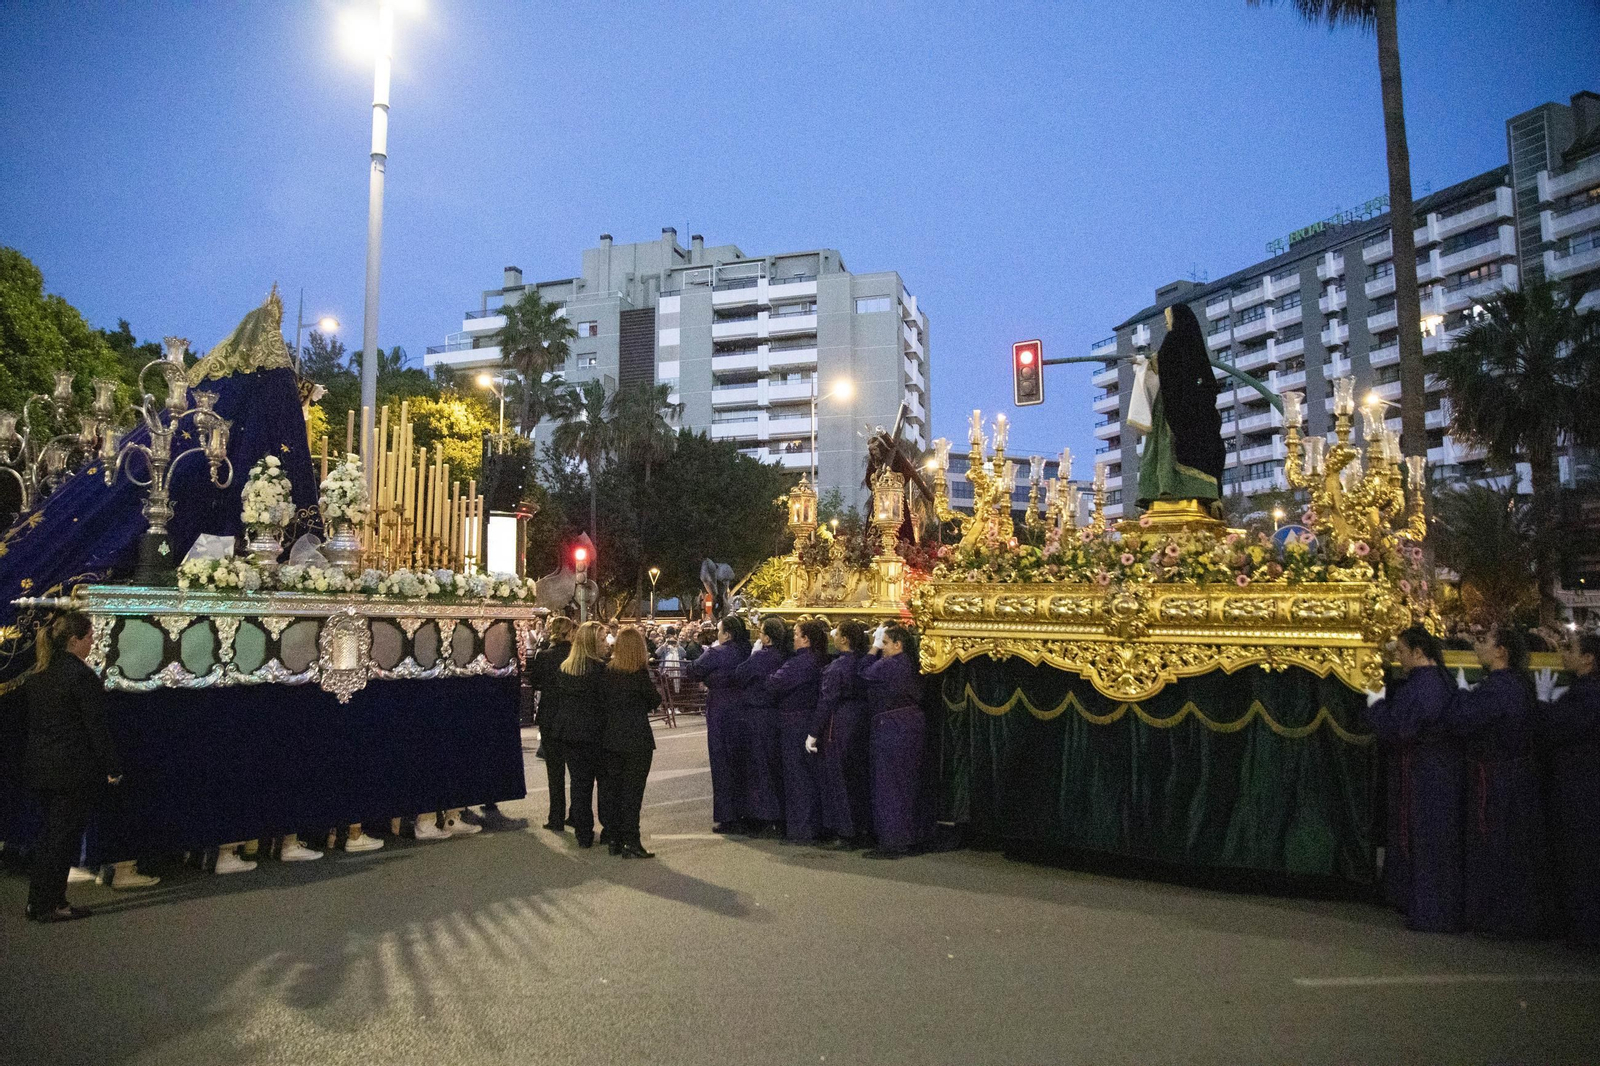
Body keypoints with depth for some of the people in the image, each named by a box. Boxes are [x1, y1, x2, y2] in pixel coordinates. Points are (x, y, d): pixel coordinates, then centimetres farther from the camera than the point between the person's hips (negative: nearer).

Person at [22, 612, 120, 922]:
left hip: (41, 766, 8)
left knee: (51, 833, 18)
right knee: (65, 835, 2)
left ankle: (38, 901, 24)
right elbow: (96, 726, -17)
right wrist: (113, 767, -11)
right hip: (74, 768, -8)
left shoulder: (39, 676, 8)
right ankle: (49, 905, 9)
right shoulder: (81, 675, -17)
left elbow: (33, 722, 14)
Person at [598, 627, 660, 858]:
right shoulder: (640, 673, -13)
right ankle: (630, 841, 2)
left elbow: (601, 701, 5)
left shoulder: (606, 671, 0)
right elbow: (655, 702, -3)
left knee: (610, 787, 11)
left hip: (610, 738, 5)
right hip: (636, 738, -5)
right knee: (632, 789, 1)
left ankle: (614, 839, 17)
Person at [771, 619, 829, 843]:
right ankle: (815, 826, 24)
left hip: (795, 726, -9)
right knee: (813, 775, 15)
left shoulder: (801, 662, -21)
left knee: (797, 777, -1)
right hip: (811, 723, 9)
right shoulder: (818, 660, 6)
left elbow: (775, 684, -22)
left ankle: (800, 831, 5)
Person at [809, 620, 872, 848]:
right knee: (859, 776, 16)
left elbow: (825, 703, -15)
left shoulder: (836, 667, -18)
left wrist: (814, 733, -9)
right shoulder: (865, 662, -1)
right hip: (861, 724, 6)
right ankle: (863, 826, 24)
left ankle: (848, 833, 9)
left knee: (840, 777, 4)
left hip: (840, 725, -6)